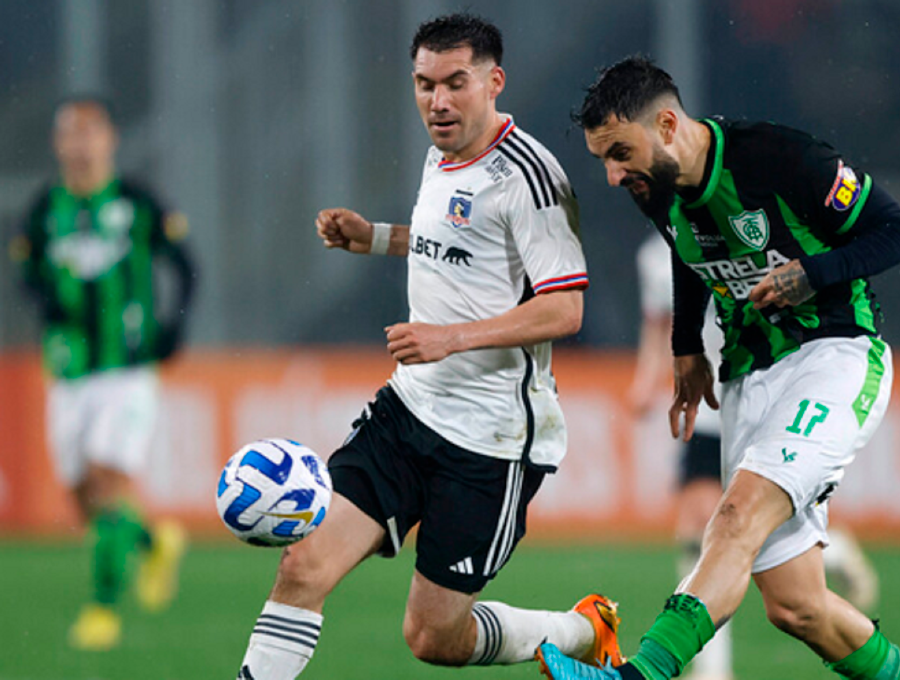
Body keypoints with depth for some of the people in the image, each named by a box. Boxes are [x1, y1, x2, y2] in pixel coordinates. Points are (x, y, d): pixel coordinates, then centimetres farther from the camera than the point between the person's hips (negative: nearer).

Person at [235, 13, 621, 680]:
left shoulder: (524, 172, -16)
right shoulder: (442, 158, 11)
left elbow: (564, 308, -19)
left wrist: (452, 337, -28)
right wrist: (375, 237, 17)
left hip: (493, 437, -8)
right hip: (410, 404, 8)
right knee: (305, 562, -8)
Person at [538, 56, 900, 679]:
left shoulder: (781, 160, -17)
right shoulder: (658, 191, 3)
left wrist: (810, 274, -21)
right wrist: (687, 350, 20)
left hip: (837, 354, -7)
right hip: (750, 379, 7)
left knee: (741, 514, -30)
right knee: (794, 607, -1)